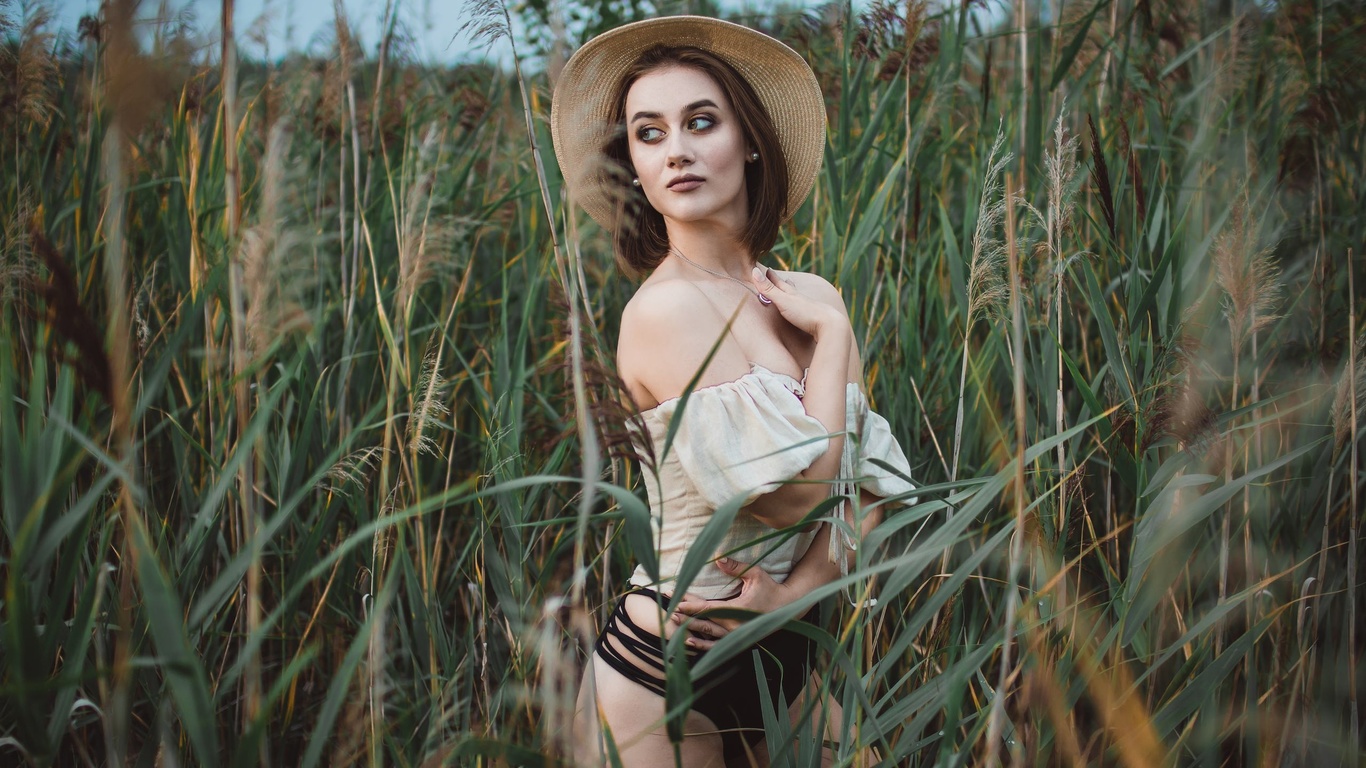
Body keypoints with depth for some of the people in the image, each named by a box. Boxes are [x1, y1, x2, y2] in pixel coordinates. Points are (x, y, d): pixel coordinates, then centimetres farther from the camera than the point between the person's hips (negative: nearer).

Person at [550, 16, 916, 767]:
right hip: (663, 672, -6)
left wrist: (795, 589, -15)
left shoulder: (807, 299, 2)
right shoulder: (665, 309, -19)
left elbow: (872, 479, 1)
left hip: (781, 654, 7)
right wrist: (832, 334, -12)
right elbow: (793, 494, -24)